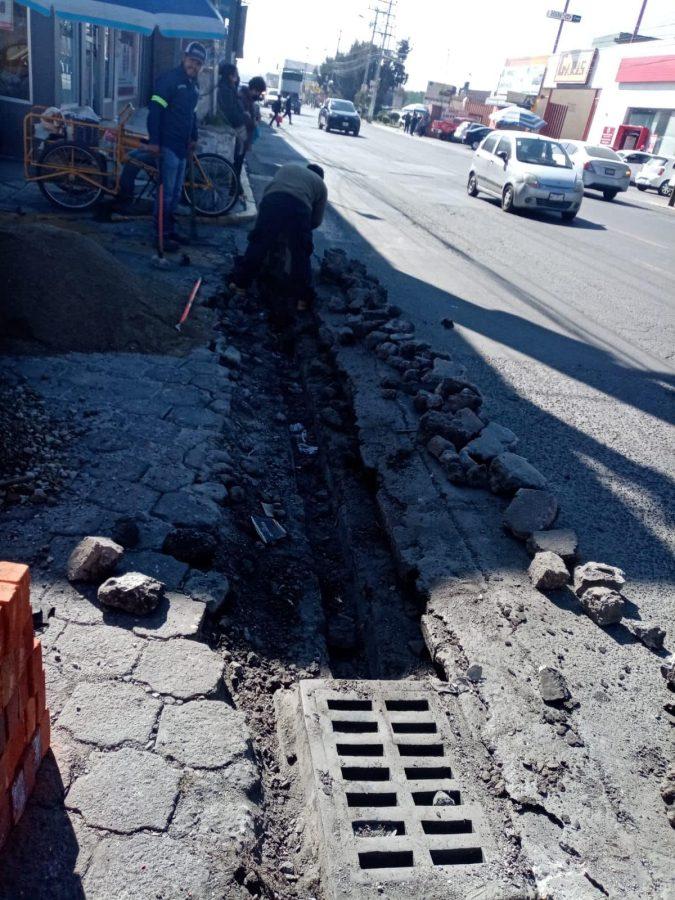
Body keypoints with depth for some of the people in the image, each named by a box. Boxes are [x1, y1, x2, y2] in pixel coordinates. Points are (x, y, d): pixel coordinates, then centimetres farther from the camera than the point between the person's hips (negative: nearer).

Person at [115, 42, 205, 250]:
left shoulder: (194, 84, 15)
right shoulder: (169, 79, -10)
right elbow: (155, 109, -17)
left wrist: (194, 137, 20)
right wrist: (153, 141, -22)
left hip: (182, 146, 8)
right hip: (167, 143, -8)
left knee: (176, 191, 11)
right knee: (166, 190, -6)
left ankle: (170, 228, 20)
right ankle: (163, 234, 0)